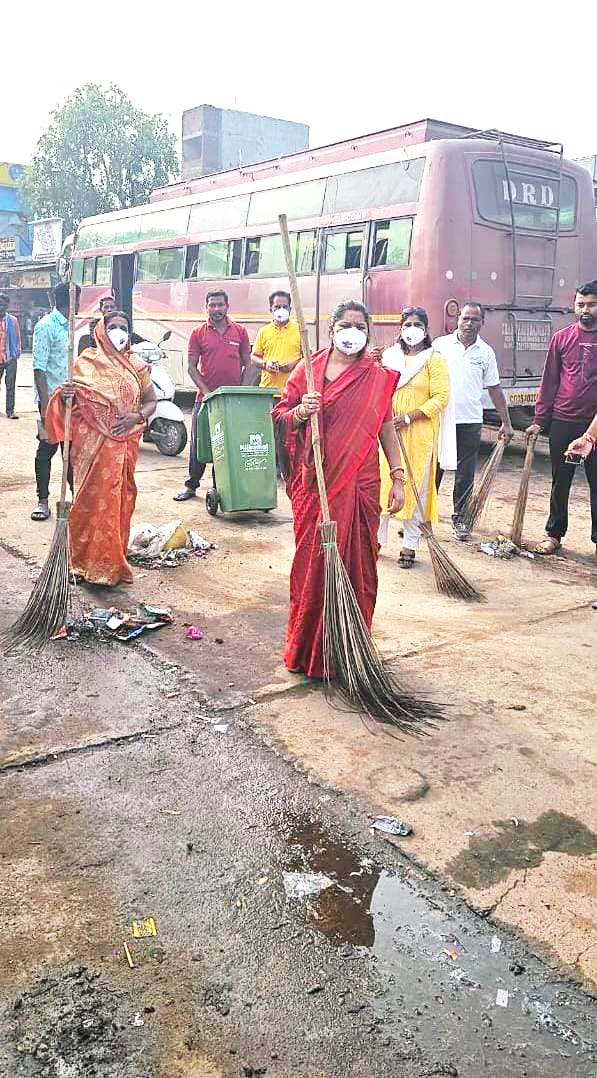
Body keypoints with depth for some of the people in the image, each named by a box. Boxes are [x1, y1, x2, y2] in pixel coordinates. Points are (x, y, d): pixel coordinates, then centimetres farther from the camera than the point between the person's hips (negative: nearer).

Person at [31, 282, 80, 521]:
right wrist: (45, 404, -21)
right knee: (47, 448, 0)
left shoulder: (72, 326, 13)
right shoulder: (46, 326, -10)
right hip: (52, 398, -7)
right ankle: (43, 500, 7)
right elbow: (39, 368, -14)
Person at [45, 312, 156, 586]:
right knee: (94, 499, -6)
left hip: (125, 442, 3)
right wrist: (65, 395, -17)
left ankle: (114, 561, 15)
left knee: (120, 499, 5)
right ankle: (92, 562, 3)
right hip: (93, 443, -2)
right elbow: (70, 399, 7)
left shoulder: (137, 365, 10)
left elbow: (151, 401, 13)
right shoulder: (87, 361, 4)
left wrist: (136, 417, -7)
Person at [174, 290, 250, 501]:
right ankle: (191, 485, 17)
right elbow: (192, 367, 2)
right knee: (198, 443, 4)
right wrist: (207, 391, -9)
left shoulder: (239, 331, 7)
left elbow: (247, 364, 11)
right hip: (205, 396, -1)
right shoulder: (198, 333, 3)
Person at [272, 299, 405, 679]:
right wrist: (301, 411, -13)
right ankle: (307, 645, 17)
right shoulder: (308, 369, 6)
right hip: (314, 481, 0)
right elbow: (279, 416, 9)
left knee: (355, 560, 2)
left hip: (358, 484, 0)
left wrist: (398, 478, 3)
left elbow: (387, 430, 8)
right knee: (312, 559, 3)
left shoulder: (378, 377, 7)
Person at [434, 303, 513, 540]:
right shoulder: (440, 344, 1)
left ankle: (459, 518, 19)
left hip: (470, 422, 1)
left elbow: (494, 389, 10)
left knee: (465, 474, 7)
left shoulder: (486, 352, 6)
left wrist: (506, 422, 9)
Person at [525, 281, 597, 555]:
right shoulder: (561, 338, 5)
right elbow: (549, 381, 7)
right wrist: (540, 420, 2)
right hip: (562, 422, 1)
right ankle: (554, 534, 21)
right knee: (560, 482, 10)